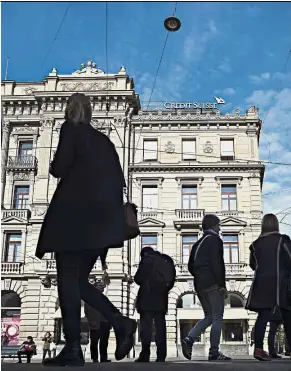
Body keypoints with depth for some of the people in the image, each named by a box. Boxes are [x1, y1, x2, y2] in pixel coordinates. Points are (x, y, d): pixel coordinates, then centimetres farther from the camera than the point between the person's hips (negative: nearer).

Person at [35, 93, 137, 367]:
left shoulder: (70, 129, 3)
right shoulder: (104, 140, 21)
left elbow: (59, 168, -8)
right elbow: (119, 180, 14)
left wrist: (54, 166, 13)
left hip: (76, 215, -7)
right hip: (103, 219, 7)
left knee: (68, 279, -3)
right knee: (79, 280, 13)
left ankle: (73, 349, -5)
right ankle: (120, 322, -3)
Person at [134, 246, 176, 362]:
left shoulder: (146, 259, -2)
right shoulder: (166, 260, 16)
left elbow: (138, 278, -5)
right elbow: (172, 280, 16)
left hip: (147, 299, -5)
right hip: (161, 299, 6)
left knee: (146, 327, -4)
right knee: (160, 327, 5)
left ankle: (145, 355, -10)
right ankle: (161, 356, 3)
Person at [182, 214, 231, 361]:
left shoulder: (198, 243, 19)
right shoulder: (215, 240, -5)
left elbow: (190, 266, 19)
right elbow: (217, 263, -15)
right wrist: (222, 285, -15)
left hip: (199, 284, 8)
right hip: (213, 284, -8)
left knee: (209, 316, 14)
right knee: (217, 318, -3)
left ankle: (189, 340, -3)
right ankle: (214, 352, -4)